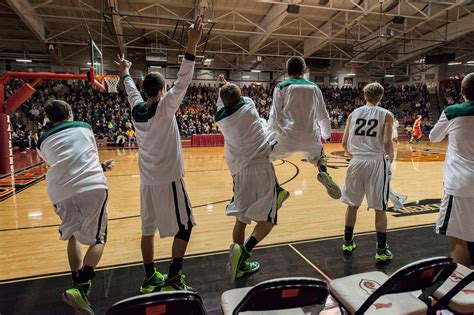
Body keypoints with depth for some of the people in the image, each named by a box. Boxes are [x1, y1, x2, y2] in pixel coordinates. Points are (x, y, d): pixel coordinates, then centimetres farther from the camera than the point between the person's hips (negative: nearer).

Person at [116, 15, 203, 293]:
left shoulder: (137, 109, 3)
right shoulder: (165, 107, -14)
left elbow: (132, 90, 23)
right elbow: (182, 83, -24)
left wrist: (125, 71, 42)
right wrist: (192, 45, -28)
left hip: (147, 180, 7)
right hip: (168, 179, -7)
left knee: (148, 229, 13)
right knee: (184, 227, 5)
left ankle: (150, 278, 25)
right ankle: (173, 279, 8)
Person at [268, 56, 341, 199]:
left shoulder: (281, 87, 3)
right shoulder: (314, 87, 13)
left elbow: (275, 116, -1)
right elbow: (323, 115, 19)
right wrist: (327, 135, 34)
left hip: (288, 137, -3)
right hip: (311, 137, 3)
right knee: (319, 155, 33)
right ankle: (324, 173, 1)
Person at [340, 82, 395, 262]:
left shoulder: (353, 113, 6)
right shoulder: (386, 115, -1)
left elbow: (344, 142, 2)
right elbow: (387, 142, -13)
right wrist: (390, 157, 7)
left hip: (356, 161, 3)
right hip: (377, 162, -2)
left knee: (352, 204, 15)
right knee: (380, 208, 8)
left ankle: (347, 243, 26)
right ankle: (381, 250, 15)